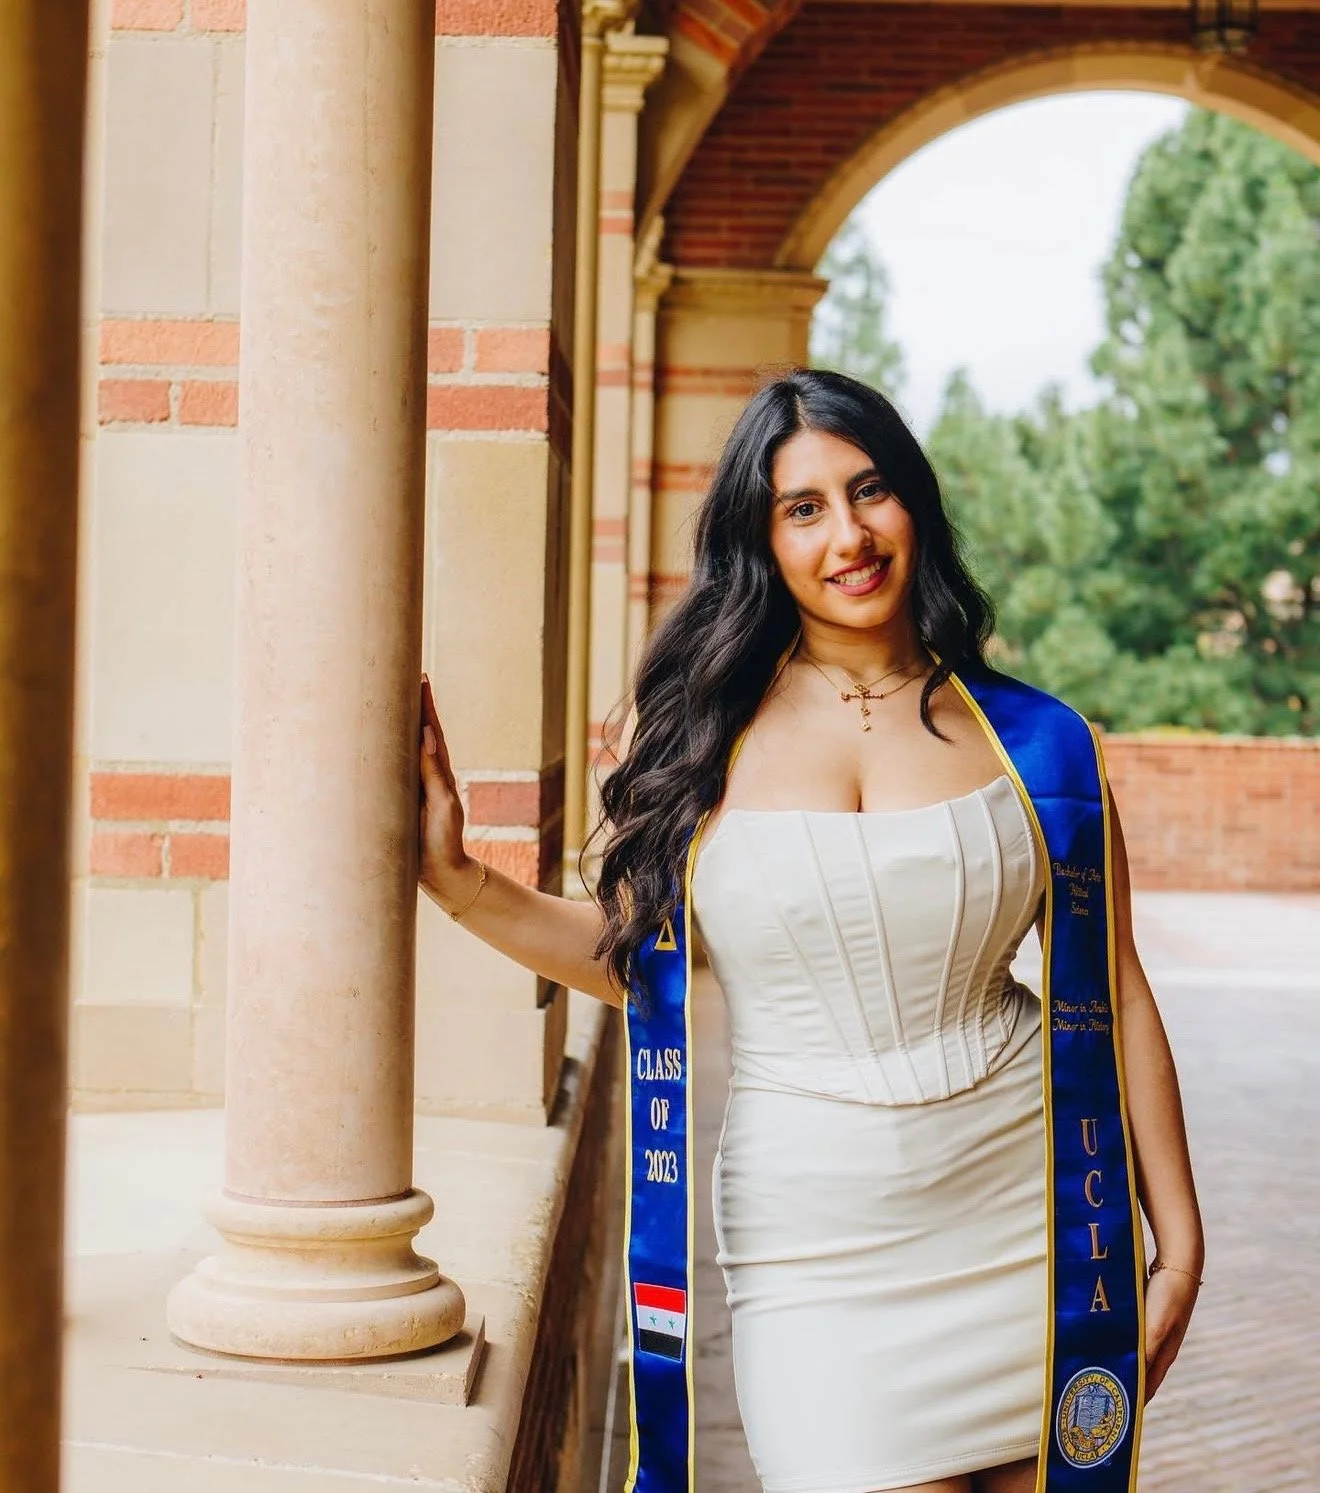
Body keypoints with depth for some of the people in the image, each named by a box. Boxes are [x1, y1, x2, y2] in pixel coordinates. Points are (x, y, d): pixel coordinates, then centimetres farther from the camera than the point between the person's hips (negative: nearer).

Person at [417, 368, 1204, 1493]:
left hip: (1028, 1216, 1)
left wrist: (1179, 1244, 4)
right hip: (817, 1240, -1)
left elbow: (1116, 996, 4)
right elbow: (635, 956, 9)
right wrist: (459, 882, -2)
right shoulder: (702, 729, 0)